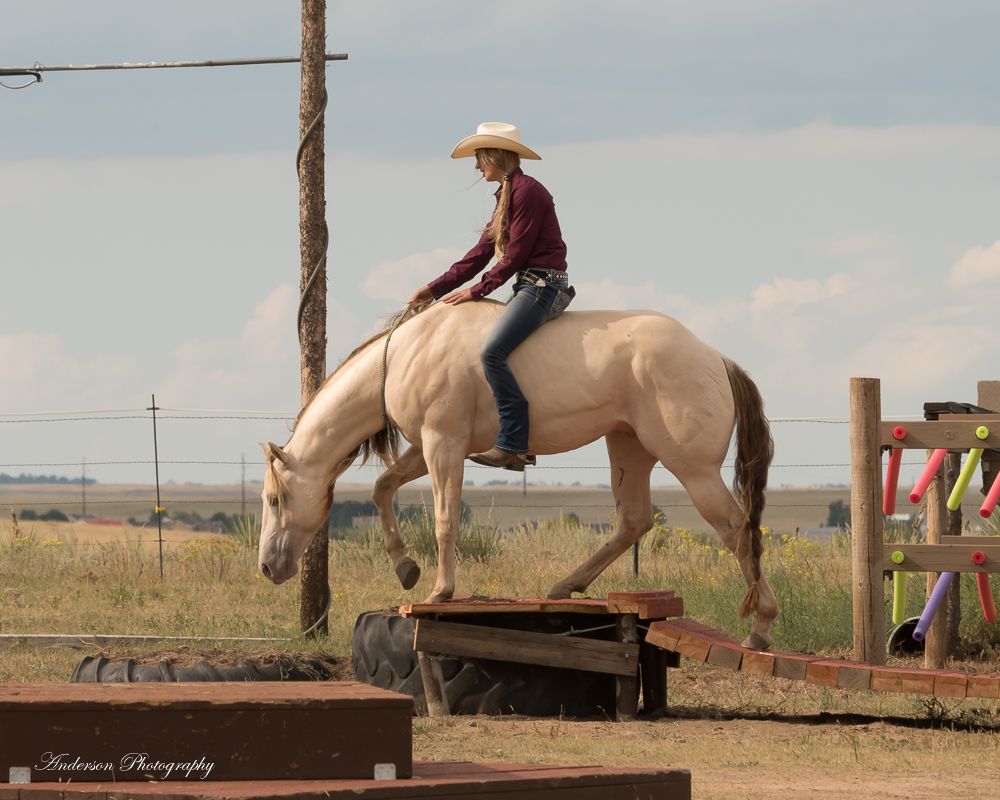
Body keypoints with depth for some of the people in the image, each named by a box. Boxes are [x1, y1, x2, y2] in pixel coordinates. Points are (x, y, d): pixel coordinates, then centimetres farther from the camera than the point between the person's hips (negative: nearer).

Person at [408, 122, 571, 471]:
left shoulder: (527, 191, -12)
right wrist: (435, 289, 14)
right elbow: (481, 253, 18)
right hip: (529, 287, 11)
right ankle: (516, 442, 16)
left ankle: (513, 443, -28)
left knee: (492, 351, -25)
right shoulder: (507, 195, 19)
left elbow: (514, 256, -16)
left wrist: (476, 291, -11)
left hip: (544, 285, -11)